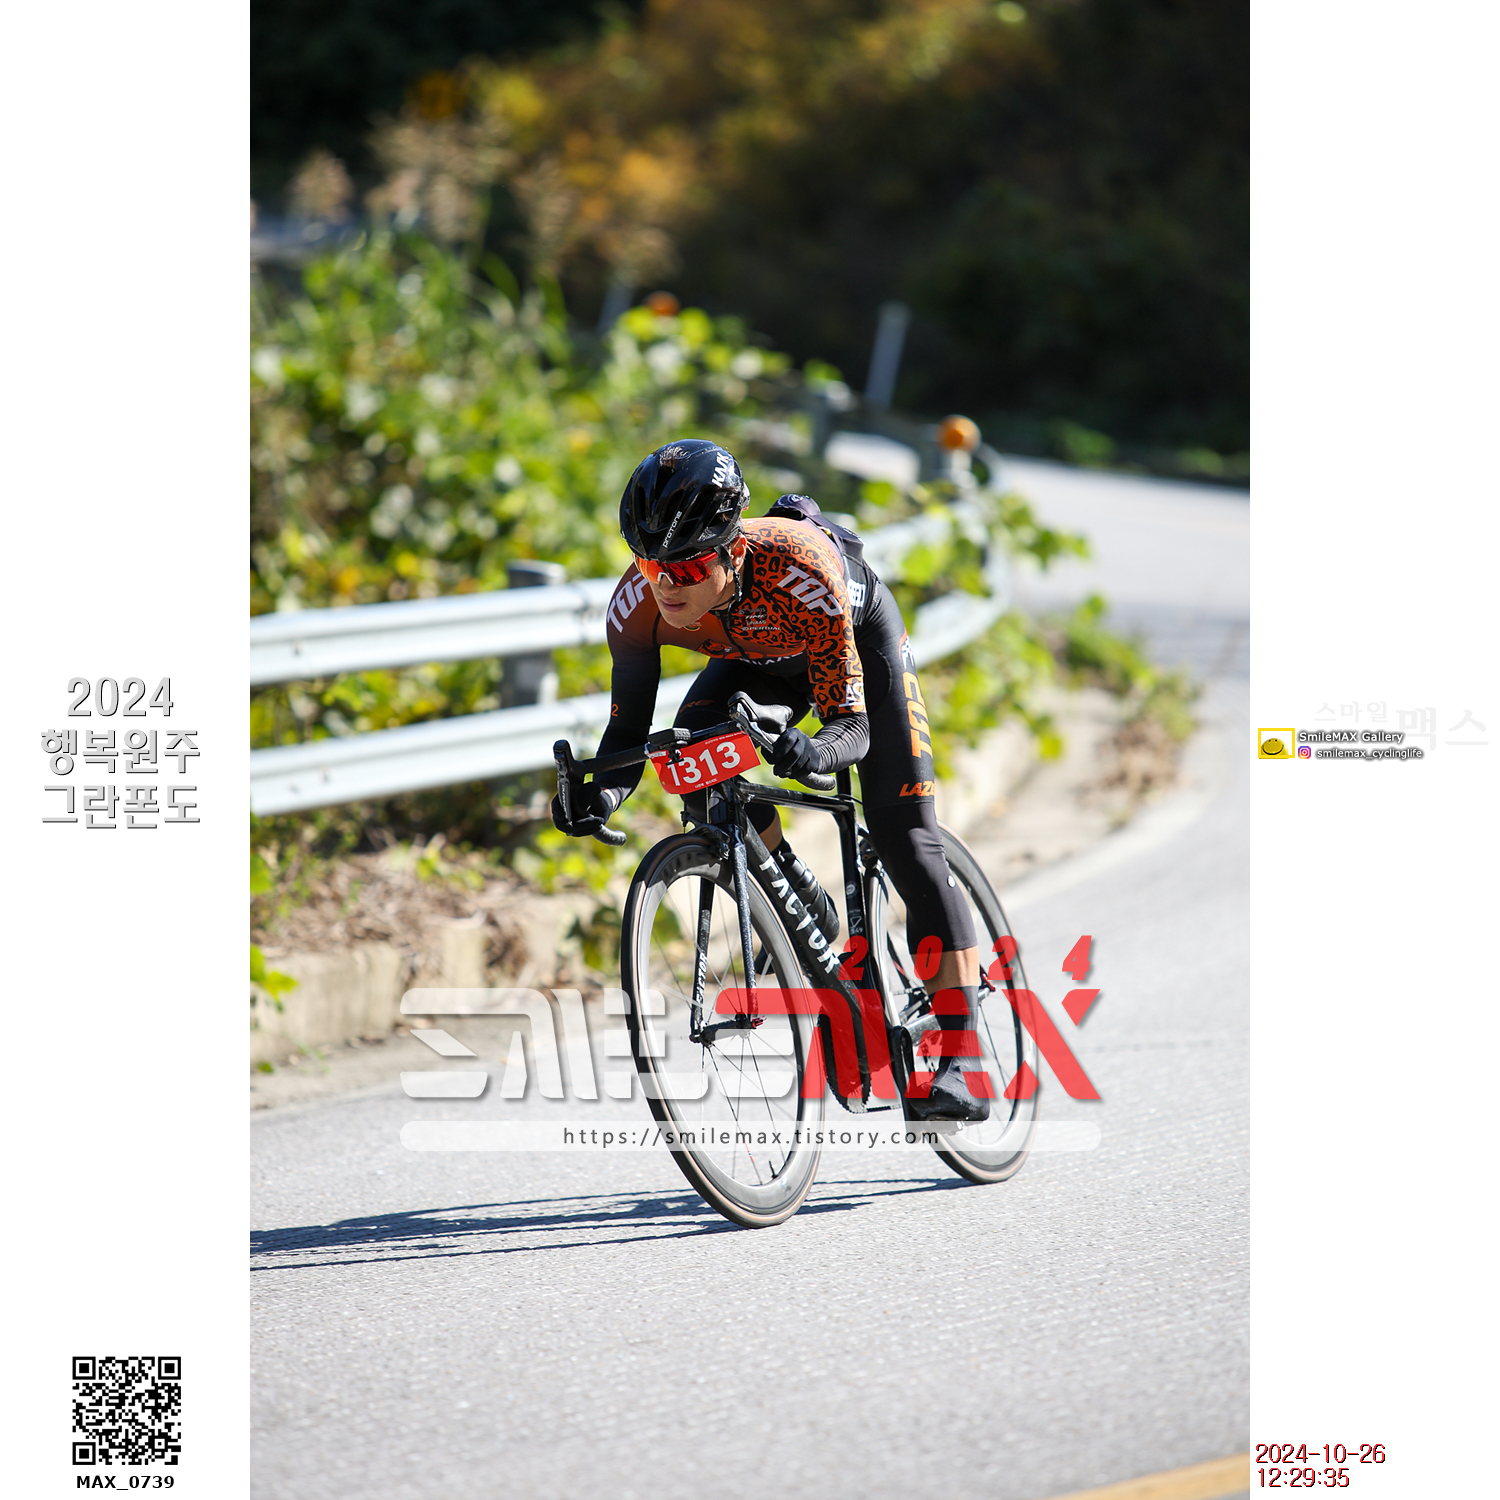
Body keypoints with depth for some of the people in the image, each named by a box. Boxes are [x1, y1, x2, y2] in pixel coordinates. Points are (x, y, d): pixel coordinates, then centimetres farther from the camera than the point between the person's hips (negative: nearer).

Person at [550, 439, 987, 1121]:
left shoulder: (800, 572, -43)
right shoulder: (638, 602, -32)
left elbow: (851, 728, -40)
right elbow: (627, 731, -24)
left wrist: (811, 750, -63)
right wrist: (599, 792, -45)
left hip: (861, 637, -4)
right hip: (757, 656, 4)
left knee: (906, 845, -14)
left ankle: (959, 1069, -13)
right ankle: (802, 901, -3)